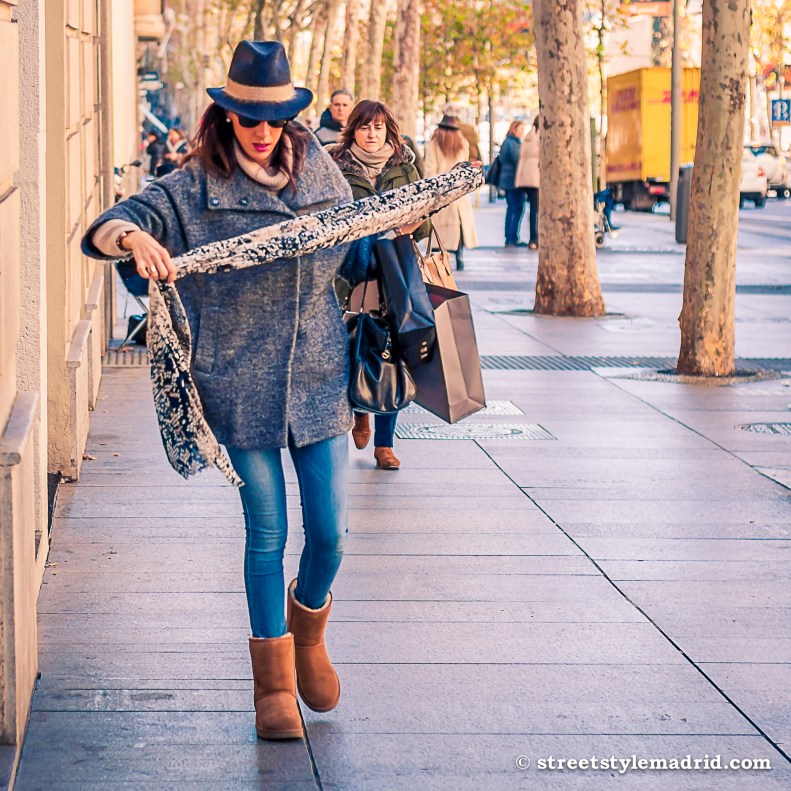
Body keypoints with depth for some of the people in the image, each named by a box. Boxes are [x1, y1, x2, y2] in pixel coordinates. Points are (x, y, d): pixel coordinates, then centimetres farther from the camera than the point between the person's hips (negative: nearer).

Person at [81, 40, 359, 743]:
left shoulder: (319, 170, 7)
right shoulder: (194, 189, -6)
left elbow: (354, 243, 25)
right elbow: (106, 228, -18)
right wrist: (134, 237, -39)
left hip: (319, 377, 3)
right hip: (242, 387, -3)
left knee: (330, 530, 3)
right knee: (267, 534, 4)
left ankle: (307, 626, 36)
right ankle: (273, 679, 20)